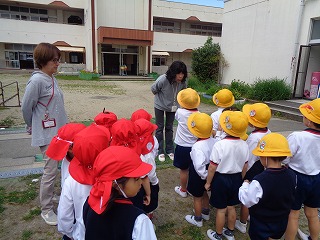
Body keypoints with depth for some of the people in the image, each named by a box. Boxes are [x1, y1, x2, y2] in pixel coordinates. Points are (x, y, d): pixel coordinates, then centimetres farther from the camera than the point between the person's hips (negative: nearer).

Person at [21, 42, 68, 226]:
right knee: (51, 171, 0)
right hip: (48, 135, -8)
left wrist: (65, 125, 16)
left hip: (61, 131, 8)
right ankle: (46, 210, 19)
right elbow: (26, 107, -9)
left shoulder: (52, 78, 8)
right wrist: (33, 126, 6)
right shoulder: (37, 80, -17)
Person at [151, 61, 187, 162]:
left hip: (173, 107, 3)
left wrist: (176, 100, -1)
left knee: (169, 128, 13)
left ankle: (169, 150, 25)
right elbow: (153, 89, -12)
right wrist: (161, 98, -1)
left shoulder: (183, 82, -22)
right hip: (160, 106, -3)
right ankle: (160, 151, 16)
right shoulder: (163, 79, -33)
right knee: (160, 128, 5)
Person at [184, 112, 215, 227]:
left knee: (197, 197, 15)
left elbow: (199, 166, -38)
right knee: (204, 193, 29)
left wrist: (204, 175, -20)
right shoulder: (213, 141, -11)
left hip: (198, 174, -7)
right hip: (209, 170, 7)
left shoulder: (197, 147, -34)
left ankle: (197, 219, 36)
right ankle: (205, 213, 51)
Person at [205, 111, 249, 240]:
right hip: (236, 178, 5)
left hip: (221, 179, -5)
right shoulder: (244, 145, -9)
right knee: (231, 207, 23)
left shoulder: (219, 145, -26)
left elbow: (212, 167, -19)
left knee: (221, 209, 12)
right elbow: (244, 166, 3)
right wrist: (239, 179, 19)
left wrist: (208, 182, -5)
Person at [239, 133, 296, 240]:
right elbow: (290, 197, 2)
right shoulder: (292, 175, -15)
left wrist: (245, 185, -8)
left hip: (260, 226, -4)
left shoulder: (259, 181, -35)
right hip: (281, 223, 5)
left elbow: (246, 201, -22)